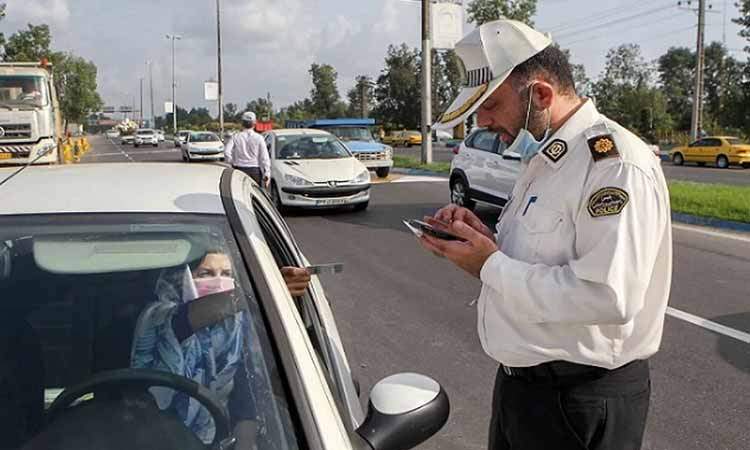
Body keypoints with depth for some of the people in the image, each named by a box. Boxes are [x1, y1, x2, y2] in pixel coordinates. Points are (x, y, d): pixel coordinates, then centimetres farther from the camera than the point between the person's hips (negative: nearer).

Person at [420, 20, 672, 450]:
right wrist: (483, 238, -2)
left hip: (580, 401, -9)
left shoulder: (616, 163, -21)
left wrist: (490, 266, -22)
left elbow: (609, 297, -31)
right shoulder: (543, 159, 10)